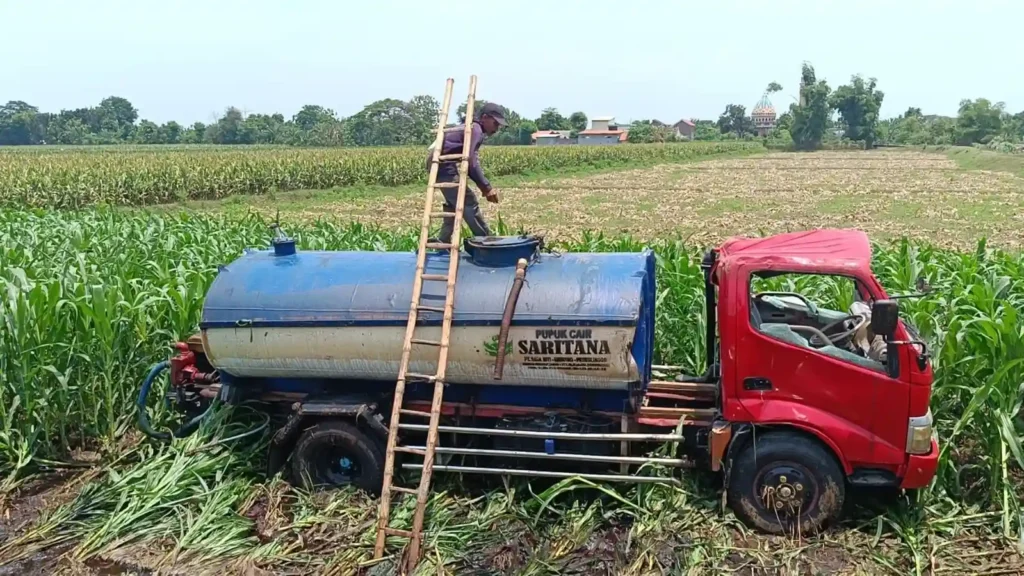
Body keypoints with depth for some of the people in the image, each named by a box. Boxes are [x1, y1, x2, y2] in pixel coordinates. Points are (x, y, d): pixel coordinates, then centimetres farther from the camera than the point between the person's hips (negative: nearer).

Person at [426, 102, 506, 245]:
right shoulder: (475, 129, -12)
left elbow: (468, 161, 18)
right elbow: (471, 163, -22)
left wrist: (483, 186, 7)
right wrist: (487, 187, -19)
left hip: (438, 164, 11)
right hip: (445, 166, -11)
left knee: (454, 204, 19)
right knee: (469, 202, -7)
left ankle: (442, 244, 20)